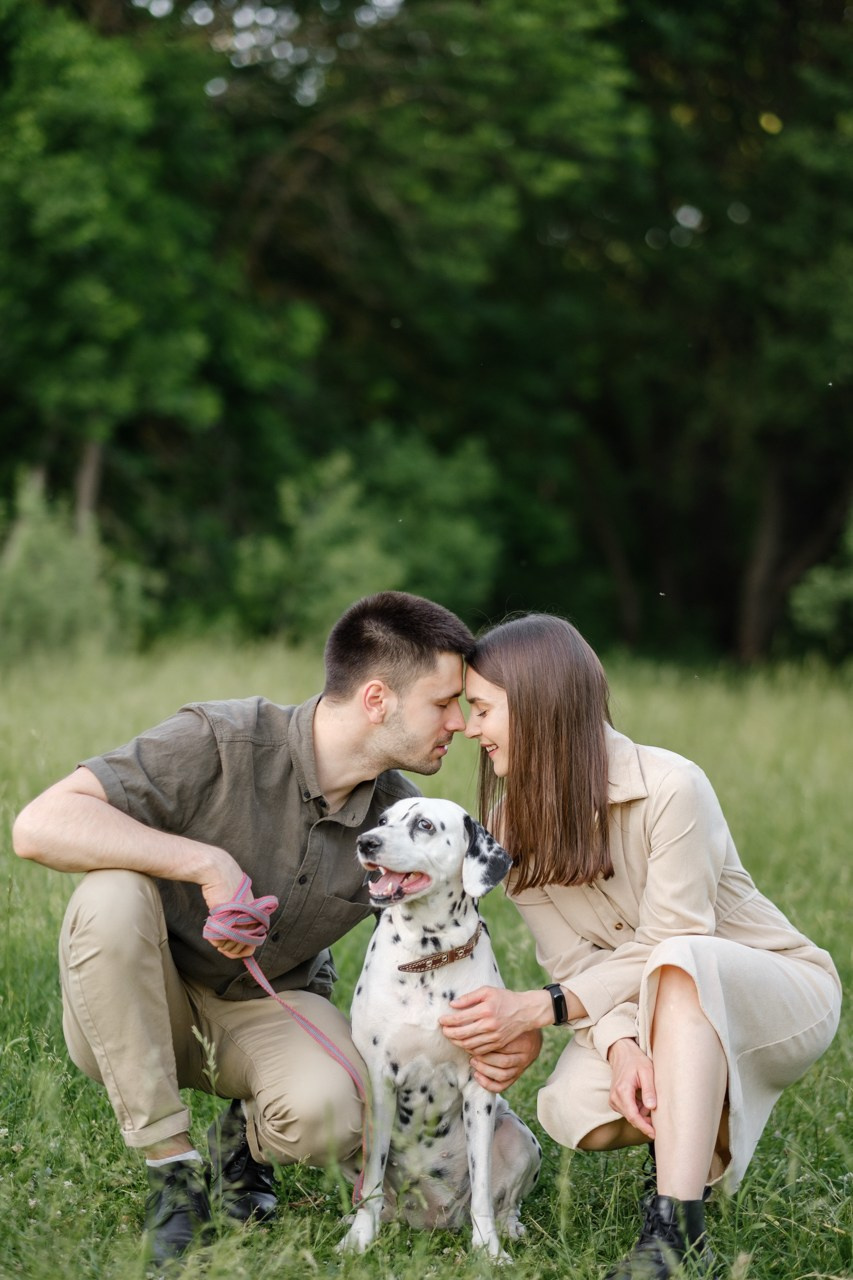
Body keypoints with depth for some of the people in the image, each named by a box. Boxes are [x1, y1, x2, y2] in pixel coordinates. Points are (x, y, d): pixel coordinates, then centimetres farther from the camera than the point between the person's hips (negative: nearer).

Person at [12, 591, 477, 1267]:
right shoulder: (222, 742, -24)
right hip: (131, 1010, -2)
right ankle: (174, 1167, -21)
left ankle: (250, 1135, 8)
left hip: (270, 1009, 2)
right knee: (113, 894, -36)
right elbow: (40, 825, -32)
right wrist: (209, 863, -37)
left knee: (329, 1114, -33)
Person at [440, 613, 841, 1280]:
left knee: (678, 967, -39)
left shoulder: (671, 788, -25)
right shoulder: (514, 819, -5)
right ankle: (692, 1128, 9)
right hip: (649, 1017, 5)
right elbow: (575, 961, -11)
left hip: (777, 990, -5)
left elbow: (666, 947, -26)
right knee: (576, 1113, -26)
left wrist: (535, 1008, -33)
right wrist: (620, 1045, -31)